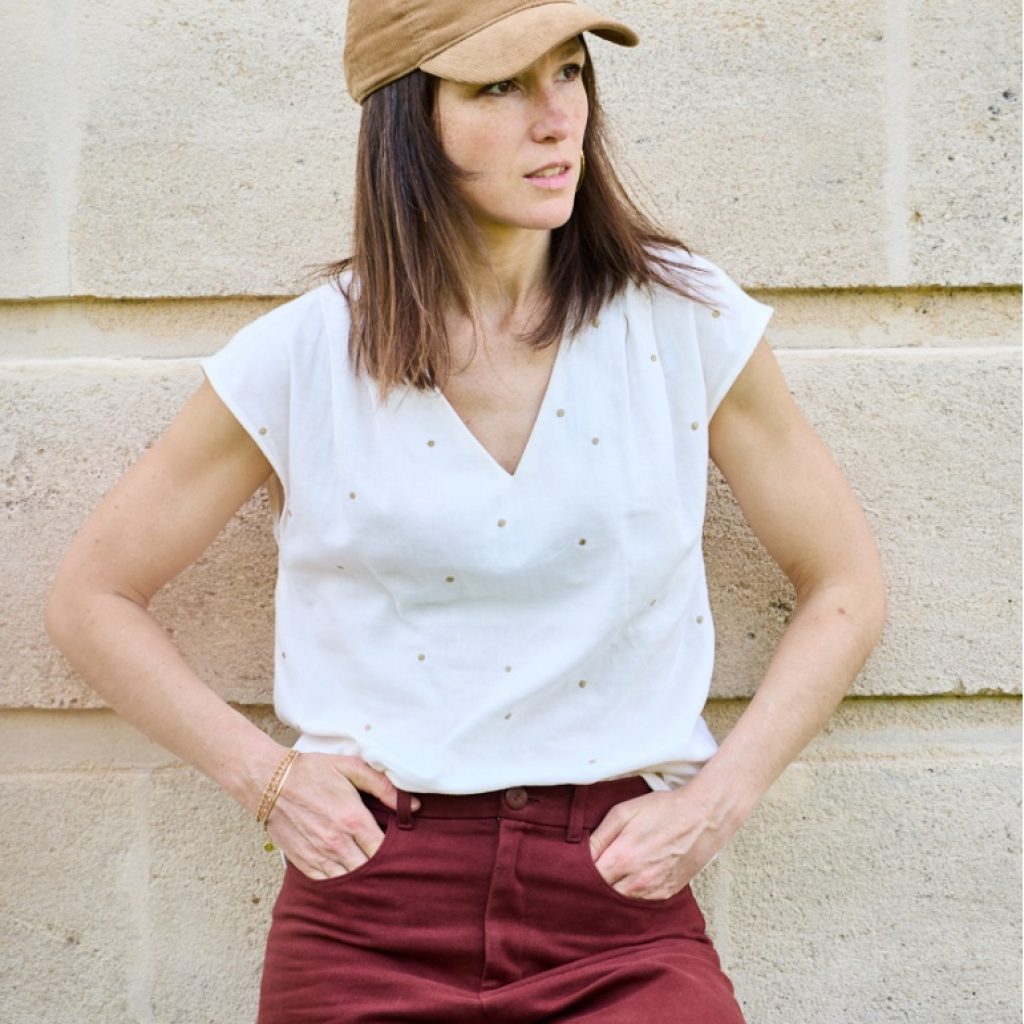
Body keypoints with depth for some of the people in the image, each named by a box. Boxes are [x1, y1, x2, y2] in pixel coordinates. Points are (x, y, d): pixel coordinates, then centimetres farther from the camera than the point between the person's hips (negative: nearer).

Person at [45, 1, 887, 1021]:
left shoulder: (684, 319, 1)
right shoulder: (303, 359, -1)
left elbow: (845, 586, 10)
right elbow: (90, 596, 9)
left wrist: (717, 800, -1)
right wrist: (262, 774, -1)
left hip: (622, 909, 0)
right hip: (368, 919, 0)